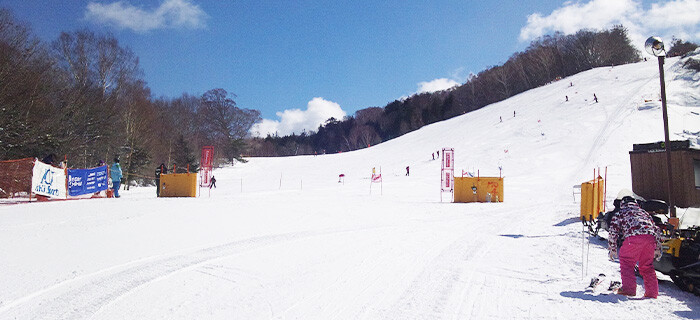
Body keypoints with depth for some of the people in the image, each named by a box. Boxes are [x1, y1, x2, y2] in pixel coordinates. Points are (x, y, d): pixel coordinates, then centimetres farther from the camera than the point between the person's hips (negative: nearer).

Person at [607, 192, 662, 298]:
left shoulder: (620, 213, 25)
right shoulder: (644, 212, 39)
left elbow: (613, 231, 14)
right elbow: (656, 230, 35)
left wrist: (612, 248, 18)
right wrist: (658, 249, 38)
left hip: (634, 236, -5)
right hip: (650, 237, 5)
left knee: (626, 261, 6)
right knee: (647, 265, 18)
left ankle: (629, 288, -6)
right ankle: (652, 292, 19)